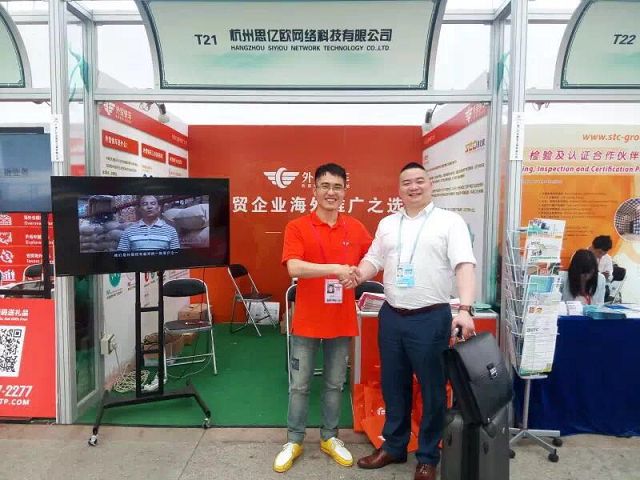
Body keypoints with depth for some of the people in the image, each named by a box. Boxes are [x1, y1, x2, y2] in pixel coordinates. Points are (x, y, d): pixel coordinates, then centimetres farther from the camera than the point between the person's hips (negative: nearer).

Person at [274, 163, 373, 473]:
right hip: (307, 320, -2)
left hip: (342, 321, 3)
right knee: (299, 385, 11)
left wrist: (356, 275, -3)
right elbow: (293, 268, -22)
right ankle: (294, 441, 30)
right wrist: (335, 268, -28)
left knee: (335, 384, 16)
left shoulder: (356, 229, 2)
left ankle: (329, 438, 35)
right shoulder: (297, 227, -8)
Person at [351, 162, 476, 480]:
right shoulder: (387, 224, 11)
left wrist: (465, 309, -26)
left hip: (431, 318, -4)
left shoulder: (449, 221, -4)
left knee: (432, 389, 9)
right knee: (393, 386, 16)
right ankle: (393, 446, 35)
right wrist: (355, 276, -10)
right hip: (391, 316, 5)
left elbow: (464, 265, -13)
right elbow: (373, 259, 12)